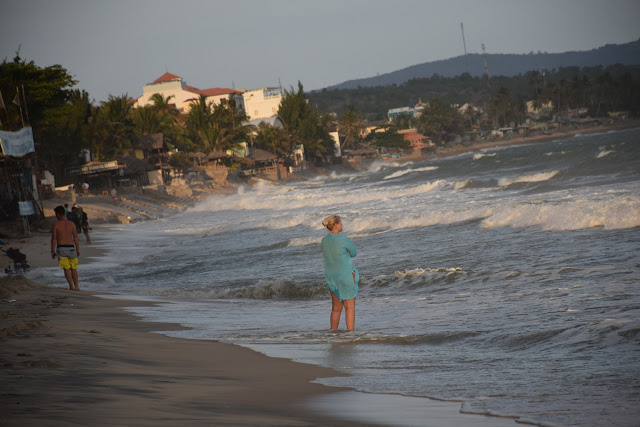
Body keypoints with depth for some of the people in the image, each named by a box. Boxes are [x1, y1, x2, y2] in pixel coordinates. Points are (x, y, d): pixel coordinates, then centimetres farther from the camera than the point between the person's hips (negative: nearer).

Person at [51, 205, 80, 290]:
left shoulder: (56, 224, -6)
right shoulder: (71, 224, 2)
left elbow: (54, 239, -6)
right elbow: (76, 238, 2)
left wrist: (52, 251, 0)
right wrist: (78, 249, 9)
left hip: (61, 248, -2)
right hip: (71, 247, 2)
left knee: (66, 268, 3)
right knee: (74, 268, 12)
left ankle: (71, 286, -2)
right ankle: (76, 286, 11)